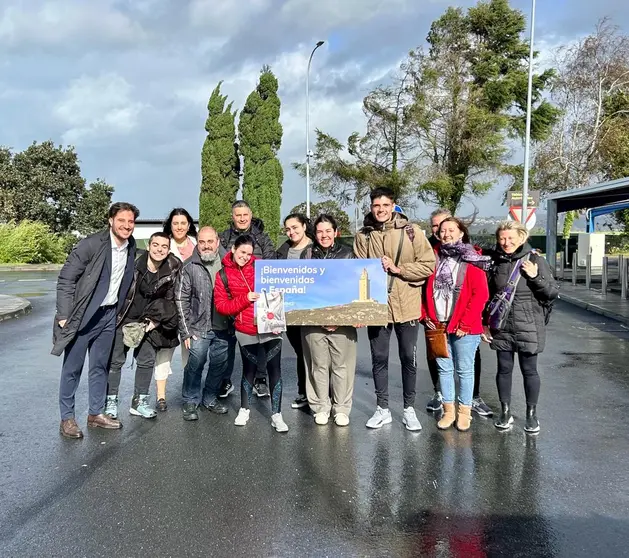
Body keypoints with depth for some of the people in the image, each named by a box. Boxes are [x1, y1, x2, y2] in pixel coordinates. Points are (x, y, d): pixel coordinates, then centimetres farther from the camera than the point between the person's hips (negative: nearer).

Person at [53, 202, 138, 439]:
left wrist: (120, 311, 10)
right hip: (82, 315, -5)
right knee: (72, 368, 4)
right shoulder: (91, 244, -17)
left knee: (100, 366, 14)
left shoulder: (131, 248, 0)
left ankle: (96, 413, 26)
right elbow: (66, 279, -15)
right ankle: (67, 418, 16)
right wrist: (64, 316, -17)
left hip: (108, 315, 5)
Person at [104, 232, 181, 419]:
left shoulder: (172, 270, -7)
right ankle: (111, 400, 14)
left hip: (148, 322, 3)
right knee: (115, 360, 1)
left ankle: (139, 401, 18)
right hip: (122, 319, -3)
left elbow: (169, 300, 3)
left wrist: (155, 320, -2)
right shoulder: (134, 262, -15)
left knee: (147, 361, 5)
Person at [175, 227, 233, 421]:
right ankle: (191, 401, 17)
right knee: (195, 365, -3)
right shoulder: (189, 267, -3)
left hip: (223, 327, 3)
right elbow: (181, 300, -2)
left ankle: (210, 398, 30)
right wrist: (185, 331, -6)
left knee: (220, 364, 11)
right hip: (199, 327, -3)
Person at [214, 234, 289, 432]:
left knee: (274, 370, -1)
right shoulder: (223, 275, 0)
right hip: (246, 331, 0)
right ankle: (244, 410, 32)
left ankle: (276, 415, 8)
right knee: (249, 370, 14)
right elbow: (221, 305, -4)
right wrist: (245, 299, -17)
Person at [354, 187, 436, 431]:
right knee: (379, 359, 10)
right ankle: (382, 409, 25)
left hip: (406, 306, -1)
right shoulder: (363, 236, 1)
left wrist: (398, 269, -15)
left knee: (409, 359, 9)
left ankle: (409, 409, 25)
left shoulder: (411, 231, -4)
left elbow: (428, 265, -6)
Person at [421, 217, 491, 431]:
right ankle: (448, 410, 22)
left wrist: (465, 324, -12)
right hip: (437, 325, 4)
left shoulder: (471, 260, -5)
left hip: (463, 327, -4)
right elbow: (425, 289, 12)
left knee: (464, 370, 6)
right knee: (444, 369, 11)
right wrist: (425, 316, 2)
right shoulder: (434, 257, 8)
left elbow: (481, 294, -10)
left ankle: (464, 411, 18)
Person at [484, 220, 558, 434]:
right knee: (504, 369, 10)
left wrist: (536, 277, -20)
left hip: (528, 328, -3)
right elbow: (488, 296, 15)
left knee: (529, 370, 7)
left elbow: (553, 292, -4)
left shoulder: (535, 260, -4)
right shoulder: (497, 263, 6)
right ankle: (505, 412, 24)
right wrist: (485, 322, 11)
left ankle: (531, 414, 21)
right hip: (501, 327, 3)